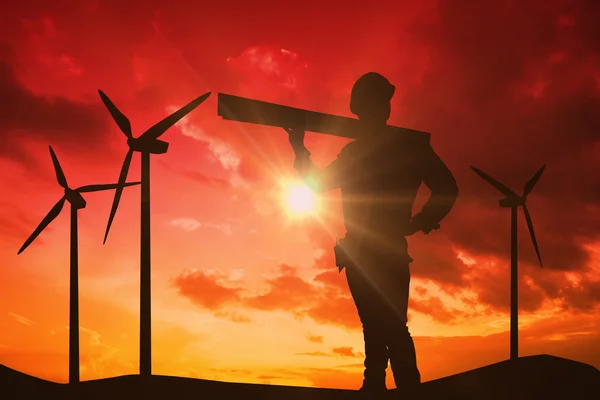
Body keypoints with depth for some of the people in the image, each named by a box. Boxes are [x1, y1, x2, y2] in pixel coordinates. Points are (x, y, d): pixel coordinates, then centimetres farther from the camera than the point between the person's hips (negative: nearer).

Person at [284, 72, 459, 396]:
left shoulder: (407, 145, 4)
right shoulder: (354, 151, 17)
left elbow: (446, 187, 2)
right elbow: (318, 182, 23)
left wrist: (419, 223, -6)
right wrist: (299, 148, 12)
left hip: (388, 251, -5)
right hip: (359, 253, 5)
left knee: (392, 326, -14)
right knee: (375, 328, 7)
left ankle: (408, 390, -14)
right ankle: (374, 389, 9)